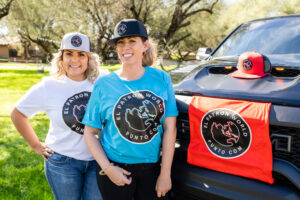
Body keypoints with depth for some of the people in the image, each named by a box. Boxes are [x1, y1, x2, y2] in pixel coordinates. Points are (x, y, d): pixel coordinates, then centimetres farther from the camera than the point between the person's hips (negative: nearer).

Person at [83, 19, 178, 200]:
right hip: (116, 168, -1)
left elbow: (169, 128, -5)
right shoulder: (104, 84, -6)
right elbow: (90, 132, -1)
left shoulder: (161, 79, -4)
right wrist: (108, 168, -11)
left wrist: (165, 173, -6)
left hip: (152, 167, 1)